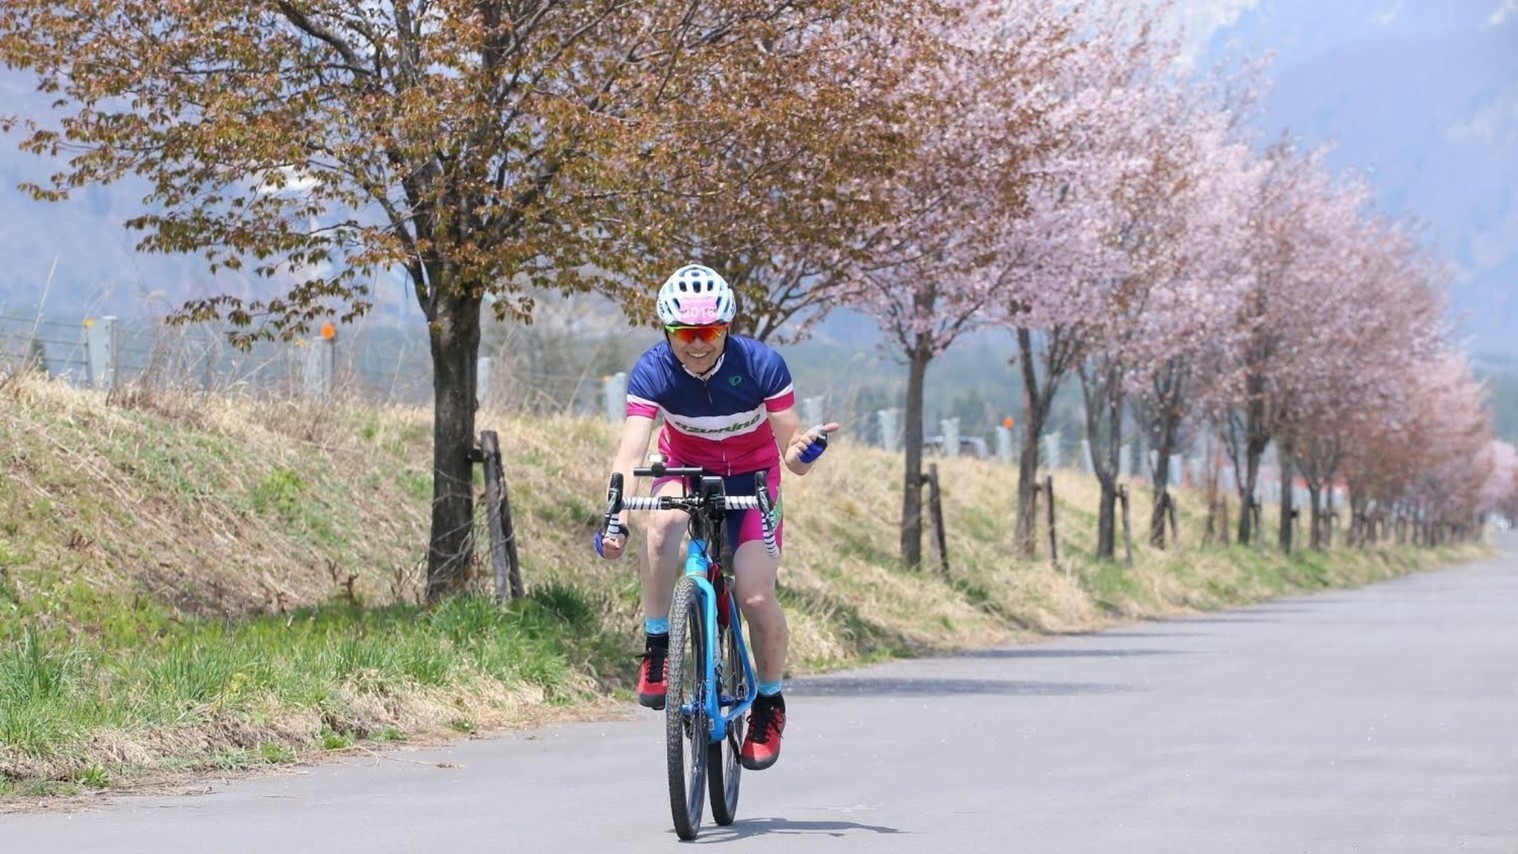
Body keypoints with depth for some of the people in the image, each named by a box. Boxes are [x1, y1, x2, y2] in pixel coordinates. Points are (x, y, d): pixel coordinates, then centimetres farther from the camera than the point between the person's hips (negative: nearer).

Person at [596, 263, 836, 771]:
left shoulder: (761, 366, -26)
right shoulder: (653, 372, -24)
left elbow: (791, 453, -22)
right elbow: (630, 456, -33)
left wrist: (805, 448, -47)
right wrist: (616, 522, -48)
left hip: (751, 477, -1)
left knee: (757, 596, -17)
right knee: (662, 525, -35)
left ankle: (769, 701, 10)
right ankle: (656, 649, -18)